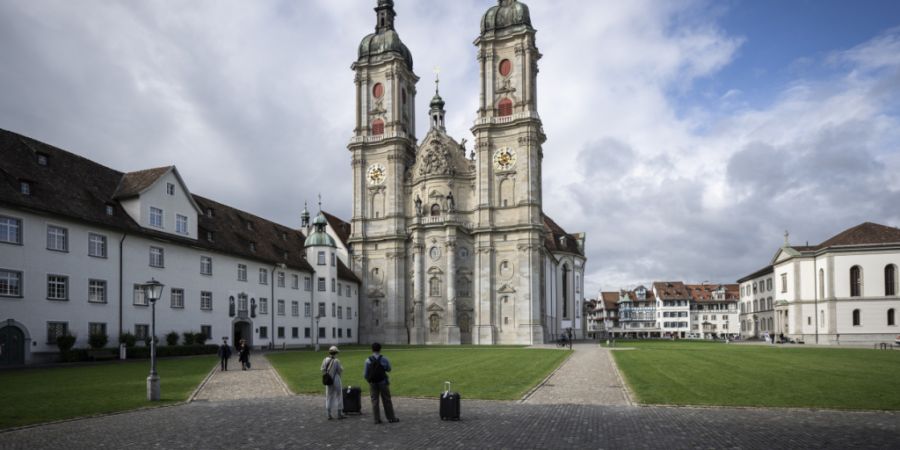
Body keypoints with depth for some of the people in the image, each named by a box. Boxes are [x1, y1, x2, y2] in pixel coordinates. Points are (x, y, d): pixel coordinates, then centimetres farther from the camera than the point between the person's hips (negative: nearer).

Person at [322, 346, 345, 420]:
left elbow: (323, 370, 0)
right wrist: (342, 368, 10)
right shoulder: (337, 361, -15)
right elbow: (340, 370, -10)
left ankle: (329, 414, 11)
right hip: (336, 380, -4)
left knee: (328, 397, 11)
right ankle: (340, 414, 11)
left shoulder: (325, 360, -2)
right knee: (338, 396, 8)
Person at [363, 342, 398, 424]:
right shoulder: (383, 359, -8)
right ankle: (391, 418, 15)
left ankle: (377, 419, 9)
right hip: (383, 382, -1)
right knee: (386, 400, 9)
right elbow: (389, 369, 6)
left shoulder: (368, 360, -7)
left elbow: (365, 374, -3)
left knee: (374, 400, 9)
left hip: (372, 383, 1)